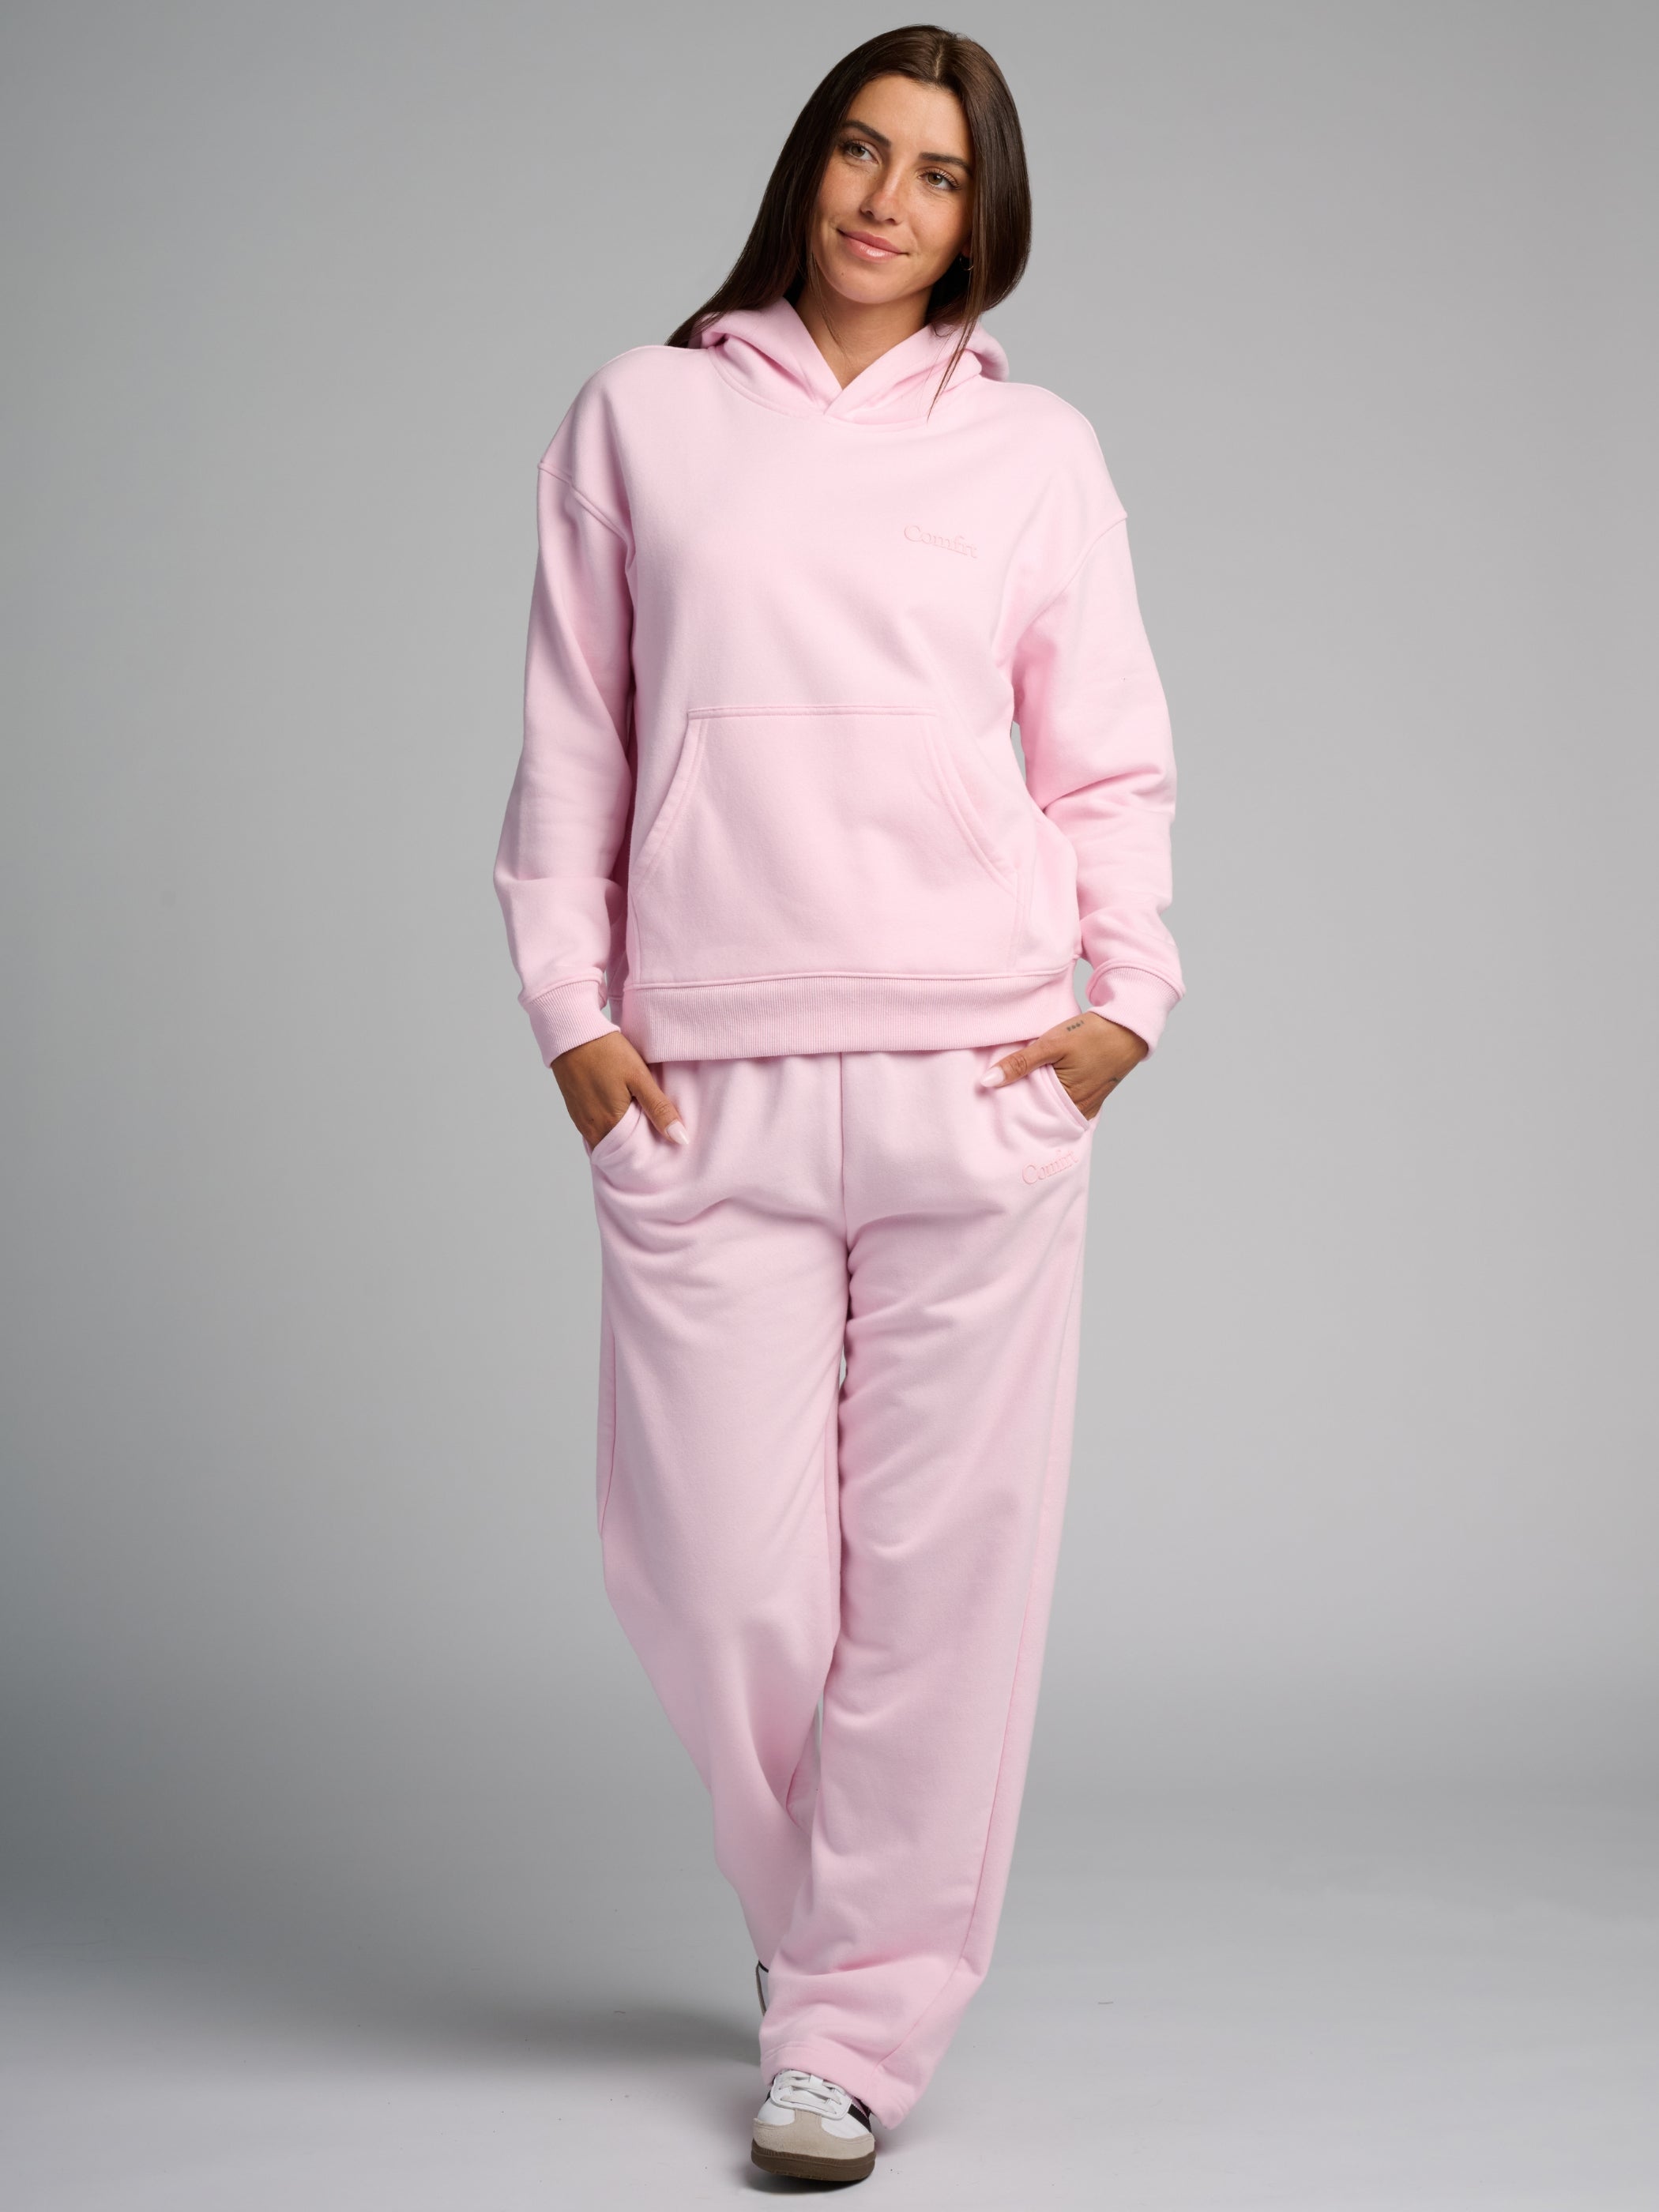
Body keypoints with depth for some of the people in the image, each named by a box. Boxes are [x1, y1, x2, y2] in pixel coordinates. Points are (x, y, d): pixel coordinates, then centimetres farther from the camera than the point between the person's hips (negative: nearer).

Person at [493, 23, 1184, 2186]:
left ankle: (860, 2017, 14)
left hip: (976, 1071, 0)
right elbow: (572, 737, 10)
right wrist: (570, 1007, 2)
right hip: (702, 1084, 0)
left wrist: (1129, 992, -3)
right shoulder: (644, 415, 12)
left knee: (942, 1552, -1)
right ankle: (817, 1910, 29)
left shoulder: (1036, 447, 12)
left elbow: (1114, 764, 11)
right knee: (720, 1561, 0)